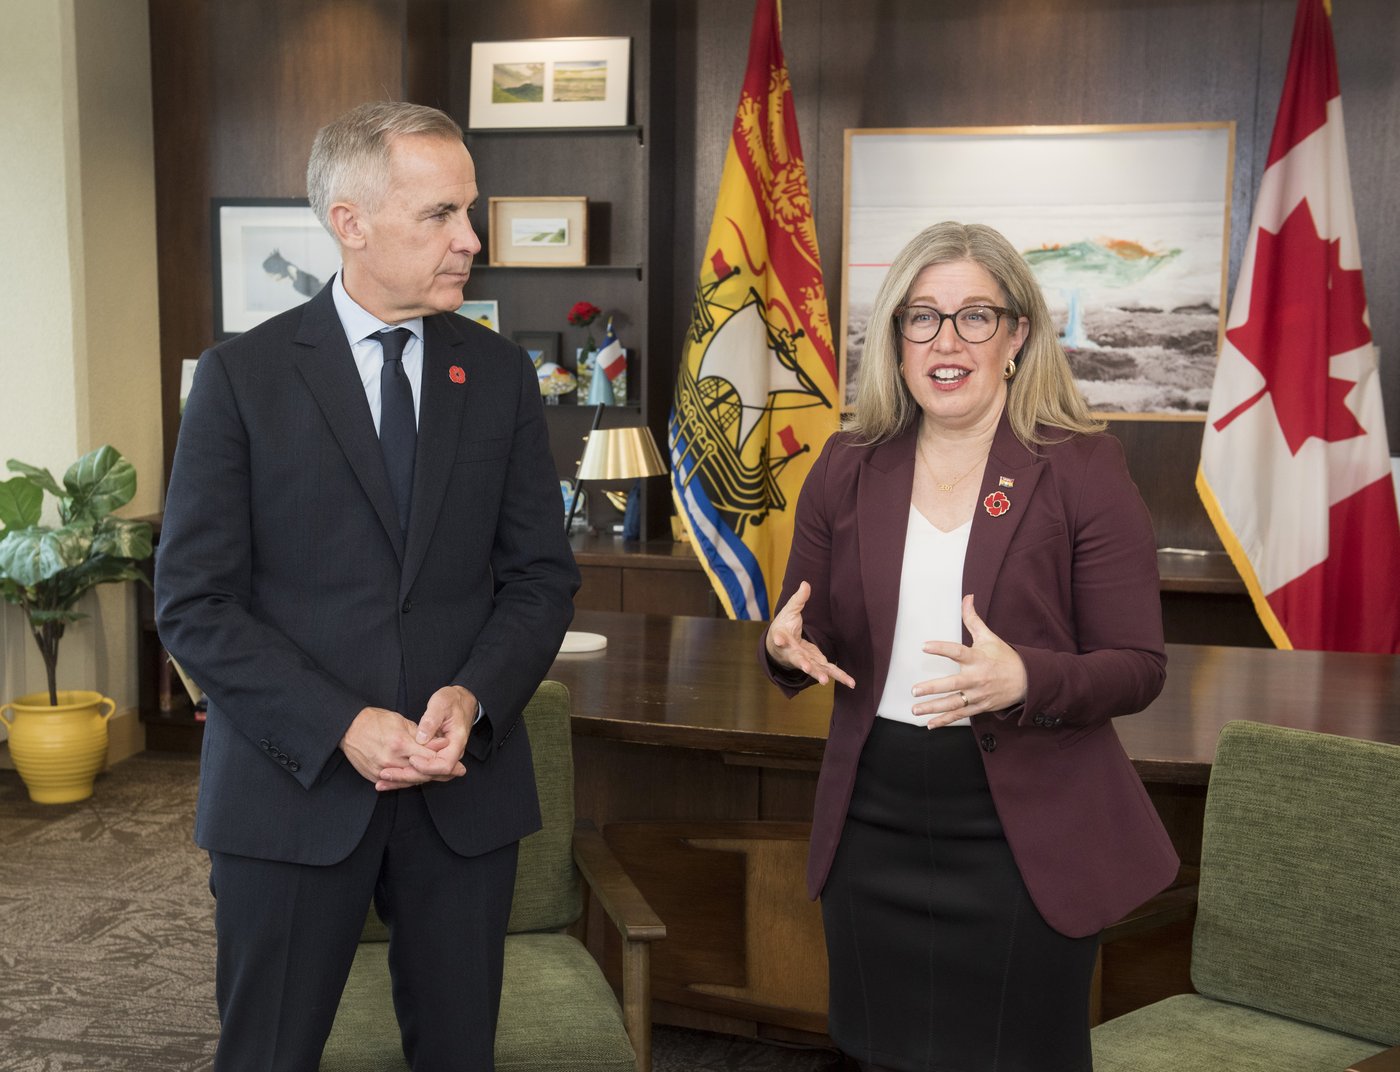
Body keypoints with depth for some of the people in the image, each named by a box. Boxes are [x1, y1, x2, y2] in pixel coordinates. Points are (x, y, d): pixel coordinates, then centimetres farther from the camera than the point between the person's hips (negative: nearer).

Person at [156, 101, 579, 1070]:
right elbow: (193, 601, -6)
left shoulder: (500, 373, 5)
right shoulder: (243, 375, -3)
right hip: (295, 785, -2)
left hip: (467, 786, 3)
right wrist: (342, 728, -17)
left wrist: (474, 698, -12)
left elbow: (542, 575, 6)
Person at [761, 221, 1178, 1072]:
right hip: (874, 830, 4)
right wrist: (788, 648, -14)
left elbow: (1139, 667, -9)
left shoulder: (1082, 469, -8)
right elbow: (812, 636, 9)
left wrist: (1024, 679, -28)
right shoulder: (848, 467, 2)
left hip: (1024, 838, -3)